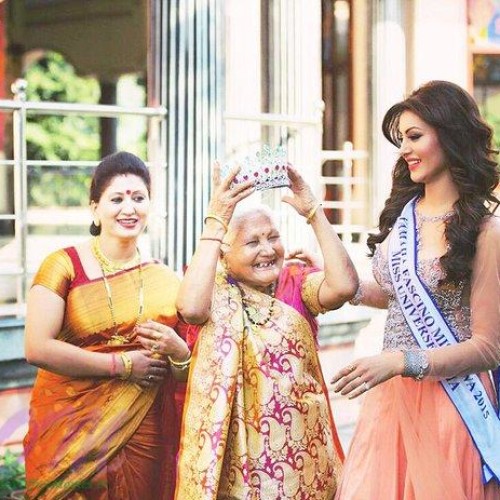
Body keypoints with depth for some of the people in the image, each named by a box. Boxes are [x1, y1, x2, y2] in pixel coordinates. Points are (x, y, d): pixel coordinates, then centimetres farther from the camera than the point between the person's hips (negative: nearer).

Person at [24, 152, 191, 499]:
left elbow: (189, 372, 15)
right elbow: (38, 348, -15)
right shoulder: (65, 265, -4)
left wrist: (178, 353, -9)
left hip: (146, 435, 3)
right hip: (72, 432, -3)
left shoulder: (166, 281, 7)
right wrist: (123, 364, -13)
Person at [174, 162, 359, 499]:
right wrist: (216, 221, -26)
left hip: (299, 442, 2)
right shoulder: (217, 289, -2)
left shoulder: (296, 282, 2)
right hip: (234, 445, -1)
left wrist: (313, 212, -17)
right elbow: (191, 308, -26)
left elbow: (344, 286, -18)